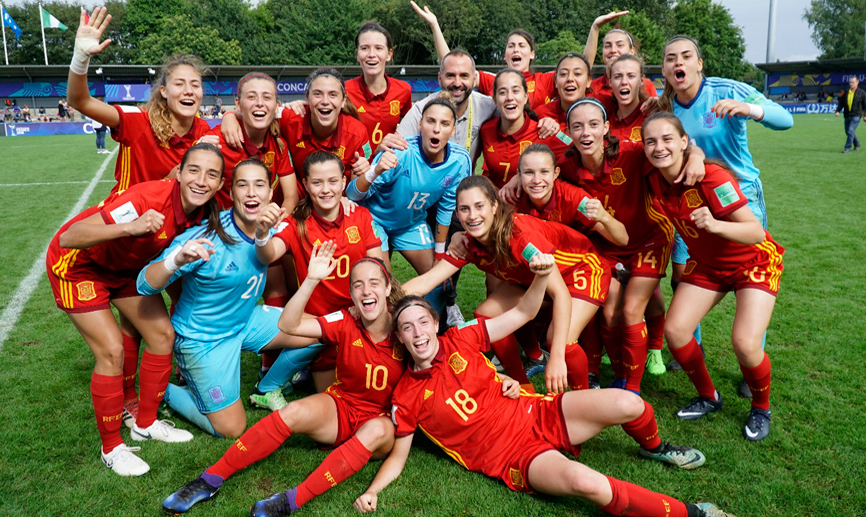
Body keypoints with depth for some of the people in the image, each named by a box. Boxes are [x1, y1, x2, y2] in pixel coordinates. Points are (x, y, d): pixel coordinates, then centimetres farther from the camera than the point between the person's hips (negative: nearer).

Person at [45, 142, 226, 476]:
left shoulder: (201, 211, -17)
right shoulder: (147, 199, -38)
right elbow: (68, 238, -39)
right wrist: (129, 227, -54)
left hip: (125, 266, 7)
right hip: (77, 264, -7)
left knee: (163, 334, 3)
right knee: (112, 351, -12)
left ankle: (146, 424, 23)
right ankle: (111, 448, 9)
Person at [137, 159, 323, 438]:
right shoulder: (205, 238, -28)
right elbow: (146, 285, -28)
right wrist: (177, 260, -49)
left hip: (247, 320, 6)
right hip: (202, 337, -6)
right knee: (231, 428, -2)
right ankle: (167, 392, 22)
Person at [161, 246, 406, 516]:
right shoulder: (346, 322, -10)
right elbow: (288, 325, -21)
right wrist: (311, 280, -29)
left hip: (381, 421, -1)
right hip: (341, 406, 2)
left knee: (377, 430, -36)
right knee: (295, 411, -27)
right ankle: (210, 481, -16)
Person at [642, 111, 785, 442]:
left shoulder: (711, 177, -30)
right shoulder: (655, 180, -12)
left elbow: (757, 232, -30)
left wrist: (715, 225, -48)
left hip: (753, 261, -5)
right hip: (706, 263, 6)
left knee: (745, 343, -21)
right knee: (674, 330, -9)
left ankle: (761, 408, 12)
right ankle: (708, 397, 17)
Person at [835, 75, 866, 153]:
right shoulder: (845, 92, 7)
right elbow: (841, 103, 11)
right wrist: (838, 111, -5)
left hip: (856, 115, -5)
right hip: (847, 115, 5)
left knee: (850, 131, -15)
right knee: (848, 132, 12)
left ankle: (847, 148, -10)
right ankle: (857, 144, 34)